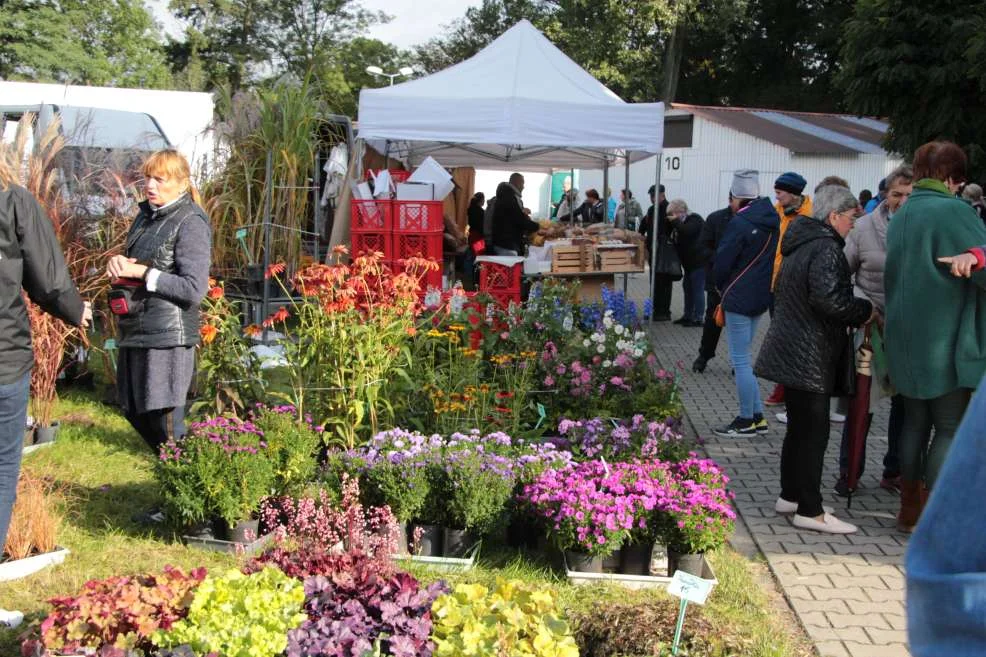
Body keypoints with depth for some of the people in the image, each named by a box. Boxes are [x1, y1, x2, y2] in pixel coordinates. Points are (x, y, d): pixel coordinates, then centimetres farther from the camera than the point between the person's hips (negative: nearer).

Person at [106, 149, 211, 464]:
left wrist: (142, 272, -17)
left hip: (168, 336, -9)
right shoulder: (146, 215, 13)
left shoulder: (190, 223, -12)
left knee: (165, 420, -4)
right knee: (134, 410, 17)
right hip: (135, 330, 9)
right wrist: (119, 264, 0)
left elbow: (193, 290, -19)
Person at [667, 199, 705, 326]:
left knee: (697, 289, -8)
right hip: (690, 262, 10)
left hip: (699, 262, -10)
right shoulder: (683, 222, 16)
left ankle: (698, 319, -4)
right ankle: (688, 316, 22)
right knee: (687, 287, 14)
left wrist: (675, 221, -19)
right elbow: (680, 241, 22)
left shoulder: (695, 220, -13)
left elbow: (687, 231, -31)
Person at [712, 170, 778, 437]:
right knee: (745, 357, 17)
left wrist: (721, 286, 6)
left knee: (740, 360, -1)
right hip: (761, 296, 9)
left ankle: (746, 420, 5)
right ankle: (757, 416, 19)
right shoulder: (771, 220, 8)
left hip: (739, 298, -8)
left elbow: (722, 262, -13)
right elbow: (773, 258, 13)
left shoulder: (740, 223, -17)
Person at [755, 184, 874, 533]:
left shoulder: (800, 245, 14)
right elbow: (830, 301, -29)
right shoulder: (826, 249, -17)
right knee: (813, 431, -4)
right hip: (809, 358, -10)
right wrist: (865, 310, -12)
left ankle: (790, 495, 28)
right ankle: (809, 511, 1)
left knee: (799, 427, 18)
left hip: (791, 354, 10)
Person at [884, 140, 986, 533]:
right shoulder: (953, 211, -14)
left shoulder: (901, 215, 10)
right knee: (951, 428, 2)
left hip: (906, 338, 7)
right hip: (947, 339, -7)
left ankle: (909, 511, 23)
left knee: (916, 421, 16)